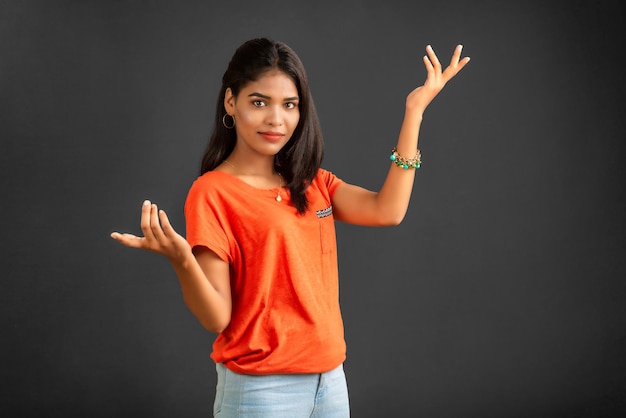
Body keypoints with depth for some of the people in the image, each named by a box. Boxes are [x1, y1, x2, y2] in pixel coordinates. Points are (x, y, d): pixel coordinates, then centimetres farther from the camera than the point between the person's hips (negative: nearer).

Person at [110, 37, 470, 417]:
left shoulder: (312, 183, 8)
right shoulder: (212, 192, -11)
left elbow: (387, 211, -9)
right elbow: (217, 318, -14)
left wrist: (414, 110, -5)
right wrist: (182, 260, -34)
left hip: (330, 378, 6)